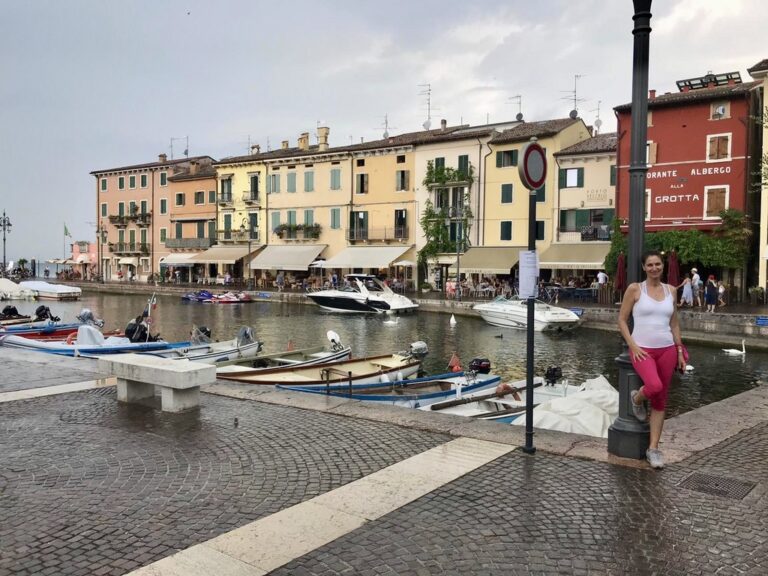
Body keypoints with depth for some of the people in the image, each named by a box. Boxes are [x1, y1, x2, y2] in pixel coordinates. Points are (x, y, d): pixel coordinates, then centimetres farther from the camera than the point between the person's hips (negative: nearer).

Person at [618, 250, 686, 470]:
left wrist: (680, 351, 10)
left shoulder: (670, 290, 9)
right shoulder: (635, 289, -3)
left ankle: (653, 449, 15)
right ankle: (636, 398, 7)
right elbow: (622, 320, -2)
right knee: (654, 386, -30)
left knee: (660, 401, 5)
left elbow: (674, 323, 15)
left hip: (667, 349, 4)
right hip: (642, 349, -4)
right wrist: (633, 346, -11)